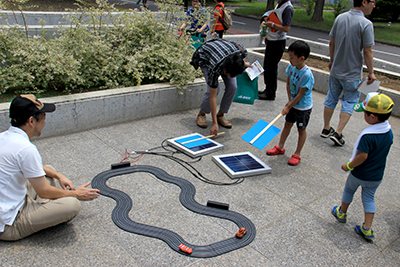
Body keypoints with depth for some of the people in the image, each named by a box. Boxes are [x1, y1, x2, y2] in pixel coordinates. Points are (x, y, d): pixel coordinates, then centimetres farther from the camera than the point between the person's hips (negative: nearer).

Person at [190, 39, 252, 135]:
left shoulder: (242, 52, -36)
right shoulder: (215, 68, -43)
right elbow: (213, 96, -36)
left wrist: (243, 63, 10)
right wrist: (214, 123, -35)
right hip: (204, 58, -4)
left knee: (232, 87, -13)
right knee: (215, 89, -21)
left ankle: (220, 115, 6)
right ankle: (201, 114, 3)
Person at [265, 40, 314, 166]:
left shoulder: (307, 74, -29)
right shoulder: (291, 67, -8)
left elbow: (300, 95, -24)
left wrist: (289, 107, -17)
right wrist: (289, 100, -1)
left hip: (303, 107, -7)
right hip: (293, 103, 7)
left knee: (301, 129, 8)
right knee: (287, 124, 17)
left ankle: (297, 154, 19)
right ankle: (280, 147, 32)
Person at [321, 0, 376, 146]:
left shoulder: (340, 18, 0)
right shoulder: (366, 24, -18)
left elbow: (331, 43, 7)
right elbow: (367, 52, -16)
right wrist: (371, 72, -6)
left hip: (336, 70, 6)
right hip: (353, 74, -5)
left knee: (331, 98, 16)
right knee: (349, 102, 7)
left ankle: (326, 129, 28)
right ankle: (338, 133, 3)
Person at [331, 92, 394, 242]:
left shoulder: (368, 136, -31)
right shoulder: (389, 131, -7)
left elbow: (362, 156, -28)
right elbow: (382, 151, 5)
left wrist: (348, 166, -14)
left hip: (360, 174, -5)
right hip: (377, 176, 6)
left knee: (349, 190, 21)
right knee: (369, 197, 19)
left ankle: (342, 213, 42)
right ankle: (367, 229, 18)